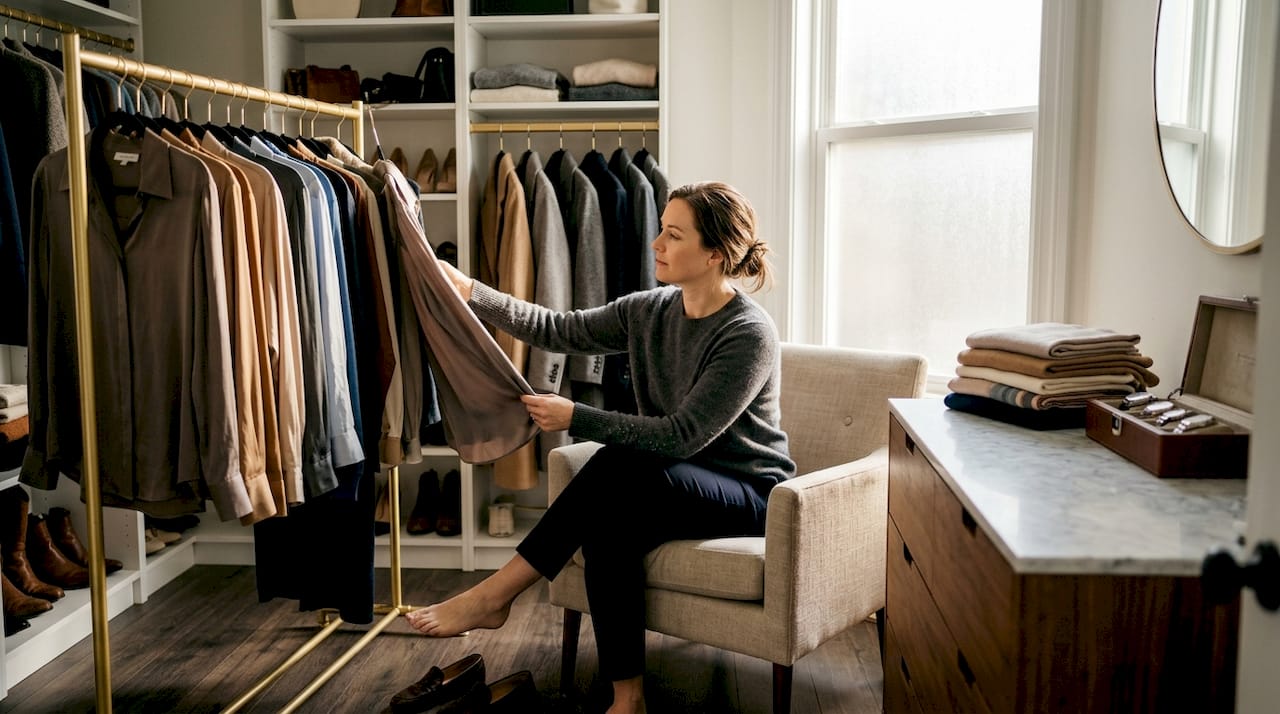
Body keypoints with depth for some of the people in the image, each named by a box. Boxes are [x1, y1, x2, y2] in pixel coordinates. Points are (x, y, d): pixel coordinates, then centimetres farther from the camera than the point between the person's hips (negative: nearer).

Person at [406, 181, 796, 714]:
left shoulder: (749, 334, -21)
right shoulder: (650, 311, 2)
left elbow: (682, 435, -24)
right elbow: (558, 330, 2)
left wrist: (577, 419, -22)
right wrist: (469, 291, -7)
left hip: (750, 492, -6)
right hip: (675, 479, 6)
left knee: (618, 466, -32)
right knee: (608, 522, -29)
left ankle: (492, 596, -23)